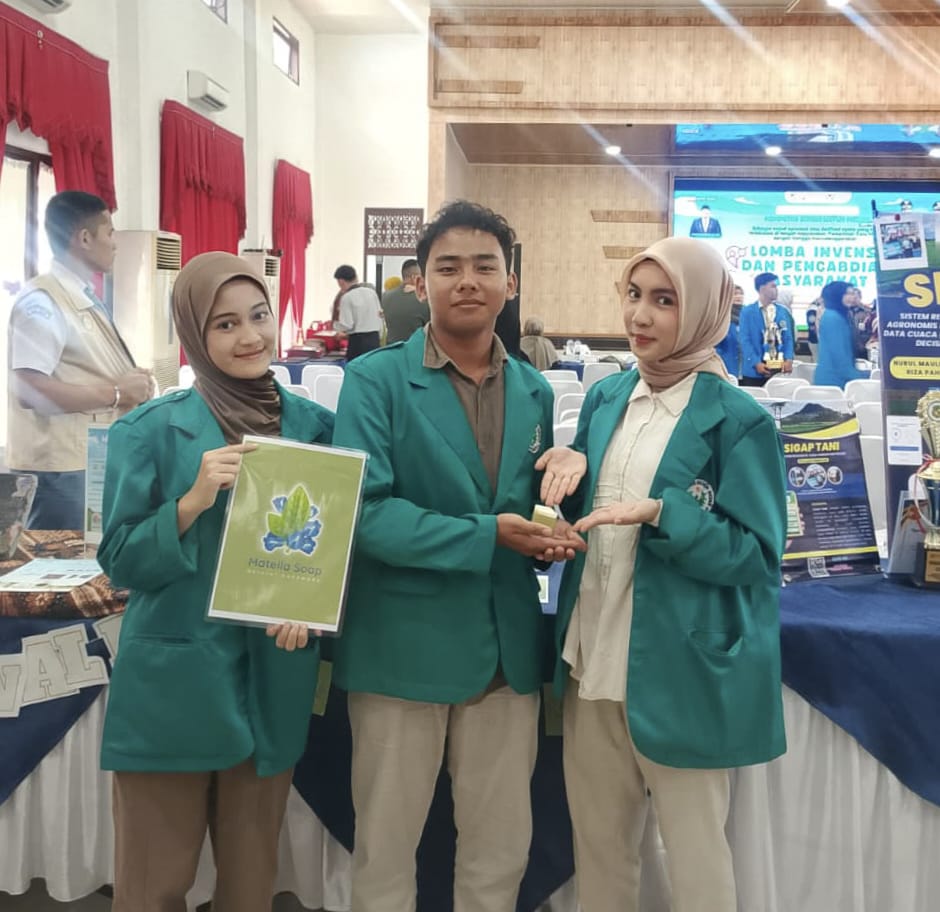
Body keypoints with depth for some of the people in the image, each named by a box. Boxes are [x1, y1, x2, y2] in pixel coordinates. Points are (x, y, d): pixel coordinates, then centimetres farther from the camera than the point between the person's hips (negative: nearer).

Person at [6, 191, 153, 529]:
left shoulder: (87, 298, 13)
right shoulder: (42, 301, -15)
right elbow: (30, 390, -25)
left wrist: (132, 387, 4)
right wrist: (117, 393, -20)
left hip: (96, 462, 9)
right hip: (62, 472, -9)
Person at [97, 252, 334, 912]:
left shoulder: (314, 425, 1)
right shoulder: (151, 429, -8)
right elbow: (120, 561, -8)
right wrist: (193, 502, -23)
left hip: (274, 681, 3)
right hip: (173, 680, -2)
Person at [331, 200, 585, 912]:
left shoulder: (535, 392, 7)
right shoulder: (375, 380, -9)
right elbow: (364, 509, -18)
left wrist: (551, 534, -8)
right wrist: (485, 535, -23)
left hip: (508, 649, 4)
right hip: (403, 645, -4)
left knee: (501, 851, 17)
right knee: (385, 848, 14)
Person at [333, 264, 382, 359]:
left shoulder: (346, 297, -9)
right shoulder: (371, 292, 7)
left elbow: (347, 325, -12)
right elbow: (380, 314, 12)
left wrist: (335, 324, 7)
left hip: (357, 341, -6)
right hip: (375, 339, 6)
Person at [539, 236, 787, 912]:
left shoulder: (739, 420, -11)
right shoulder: (605, 398, 7)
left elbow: (756, 554, -12)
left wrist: (660, 515, -25)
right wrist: (569, 469, -7)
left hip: (684, 669, -5)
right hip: (594, 655, 6)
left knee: (694, 847, 13)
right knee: (597, 837, 19)